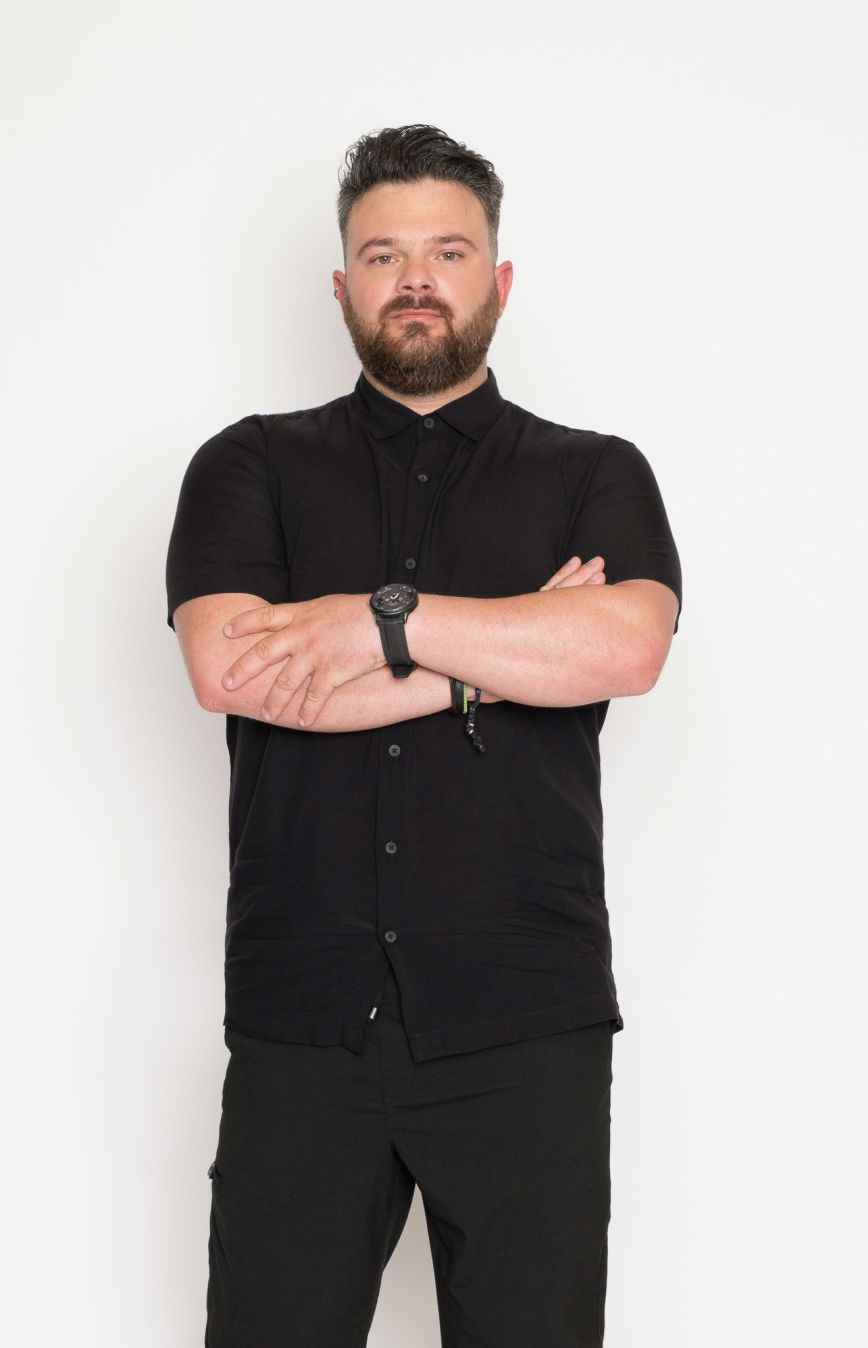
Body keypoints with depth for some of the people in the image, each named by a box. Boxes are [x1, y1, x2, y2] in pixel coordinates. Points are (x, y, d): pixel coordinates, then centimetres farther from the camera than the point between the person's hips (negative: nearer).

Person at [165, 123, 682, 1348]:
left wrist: (388, 619, -11)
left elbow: (627, 647, -10)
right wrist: (502, 660, -6)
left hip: (527, 1027, 0)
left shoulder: (594, 475, 11)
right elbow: (228, 667, -8)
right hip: (302, 1020, 0)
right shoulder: (251, 467, 11)